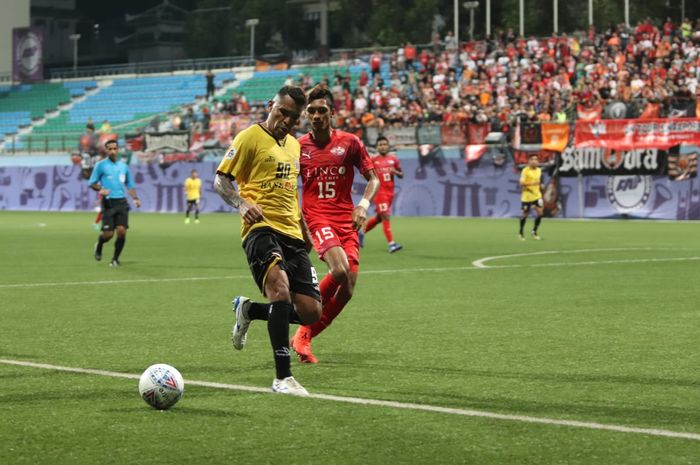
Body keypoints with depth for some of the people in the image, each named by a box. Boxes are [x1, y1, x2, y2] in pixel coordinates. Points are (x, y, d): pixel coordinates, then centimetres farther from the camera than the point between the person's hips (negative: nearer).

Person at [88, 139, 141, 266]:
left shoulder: (123, 166, 13)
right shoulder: (101, 165, 1)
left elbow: (130, 185, 20)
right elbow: (91, 183, 4)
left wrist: (135, 198, 4)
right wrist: (100, 189, -16)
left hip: (122, 203, 3)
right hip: (109, 203, -3)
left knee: (122, 231, -11)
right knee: (108, 233, -7)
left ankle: (115, 259, 6)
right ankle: (99, 246, 29)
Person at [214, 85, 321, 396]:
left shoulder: (294, 145, 21)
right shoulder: (250, 137, -1)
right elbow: (220, 180, -3)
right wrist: (242, 204, -21)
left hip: (292, 234, 7)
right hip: (262, 228, -7)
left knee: (310, 313, -1)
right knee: (281, 289, -31)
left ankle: (248, 310, 25)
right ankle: (282, 378, -27)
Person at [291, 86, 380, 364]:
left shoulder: (349, 142, 4)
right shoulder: (299, 146, 5)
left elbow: (373, 179, 8)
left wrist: (363, 204, -9)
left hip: (346, 219, 3)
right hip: (316, 217, -3)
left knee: (347, 288, -6)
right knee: (340, 270, -27)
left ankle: (304, 337, 11)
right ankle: (303, 334, -10)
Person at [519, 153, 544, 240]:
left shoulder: (539, 170, 8)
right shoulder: (525, 170, -12)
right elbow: (522, 184, -17)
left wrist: (540, 186, 7)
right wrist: (532, 183, -28)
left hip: (537, 195, 5)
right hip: (527, 196, -5)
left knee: (539, 213, -9)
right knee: (525, 214, 5)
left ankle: (534, 231, 7)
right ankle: (521, 233, 23)